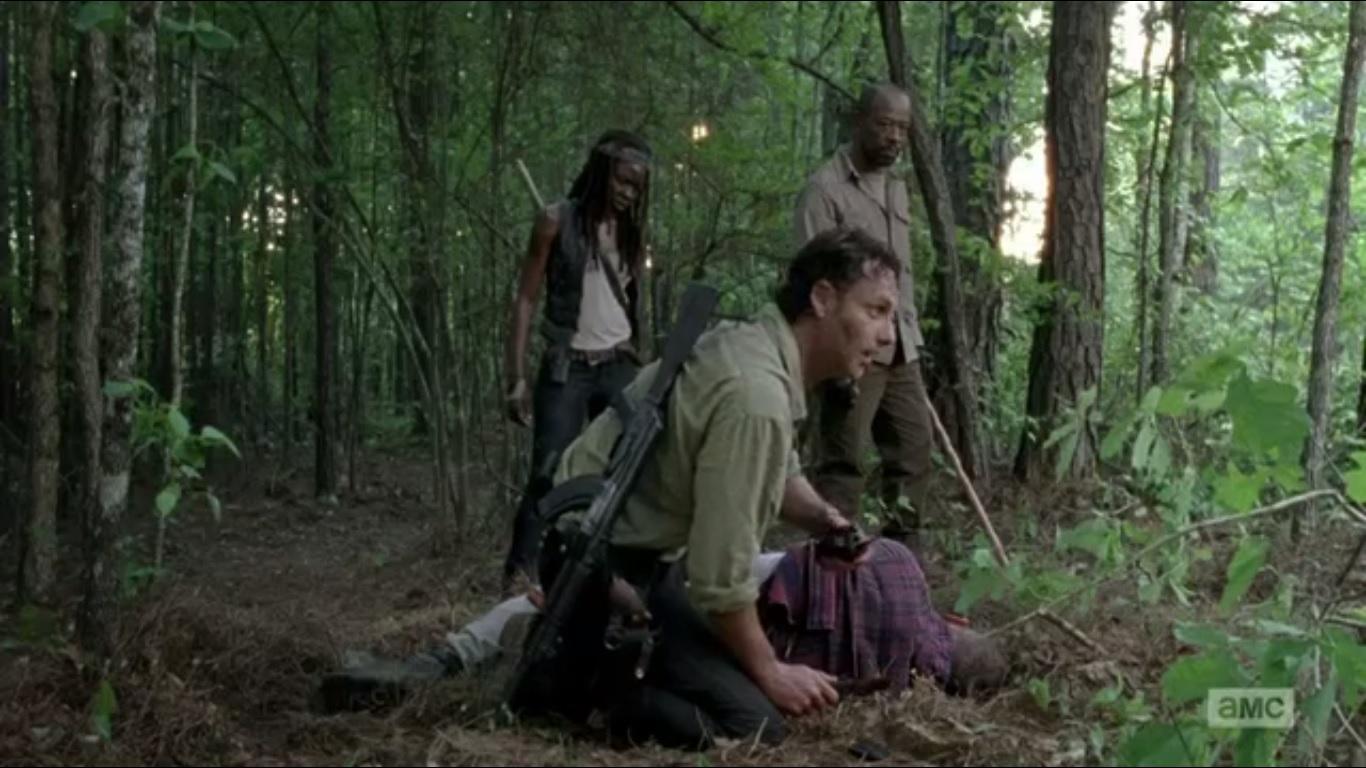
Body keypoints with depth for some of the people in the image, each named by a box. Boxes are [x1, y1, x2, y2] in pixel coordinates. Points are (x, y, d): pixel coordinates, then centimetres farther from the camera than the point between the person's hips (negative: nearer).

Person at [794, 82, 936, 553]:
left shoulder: (896, 188, 16)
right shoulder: (826, 188, -10)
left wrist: (913, 337, 16)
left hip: (900, 351, 8)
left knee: (914, 453, 11)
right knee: (842, 464, -5)